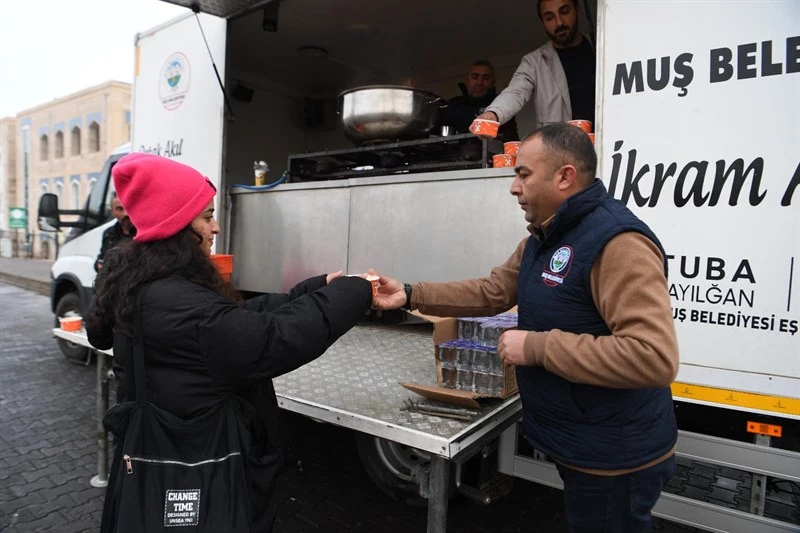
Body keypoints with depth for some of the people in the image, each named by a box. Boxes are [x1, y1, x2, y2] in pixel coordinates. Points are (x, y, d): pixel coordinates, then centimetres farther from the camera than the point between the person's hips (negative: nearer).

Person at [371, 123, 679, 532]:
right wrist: (410, 295, 2)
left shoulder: (619, 242, -26)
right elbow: (492, 292, 9)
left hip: (614, 458, -9)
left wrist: (538, 347, -28)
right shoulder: (544, 237, 7)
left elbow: (654, 357, -33)